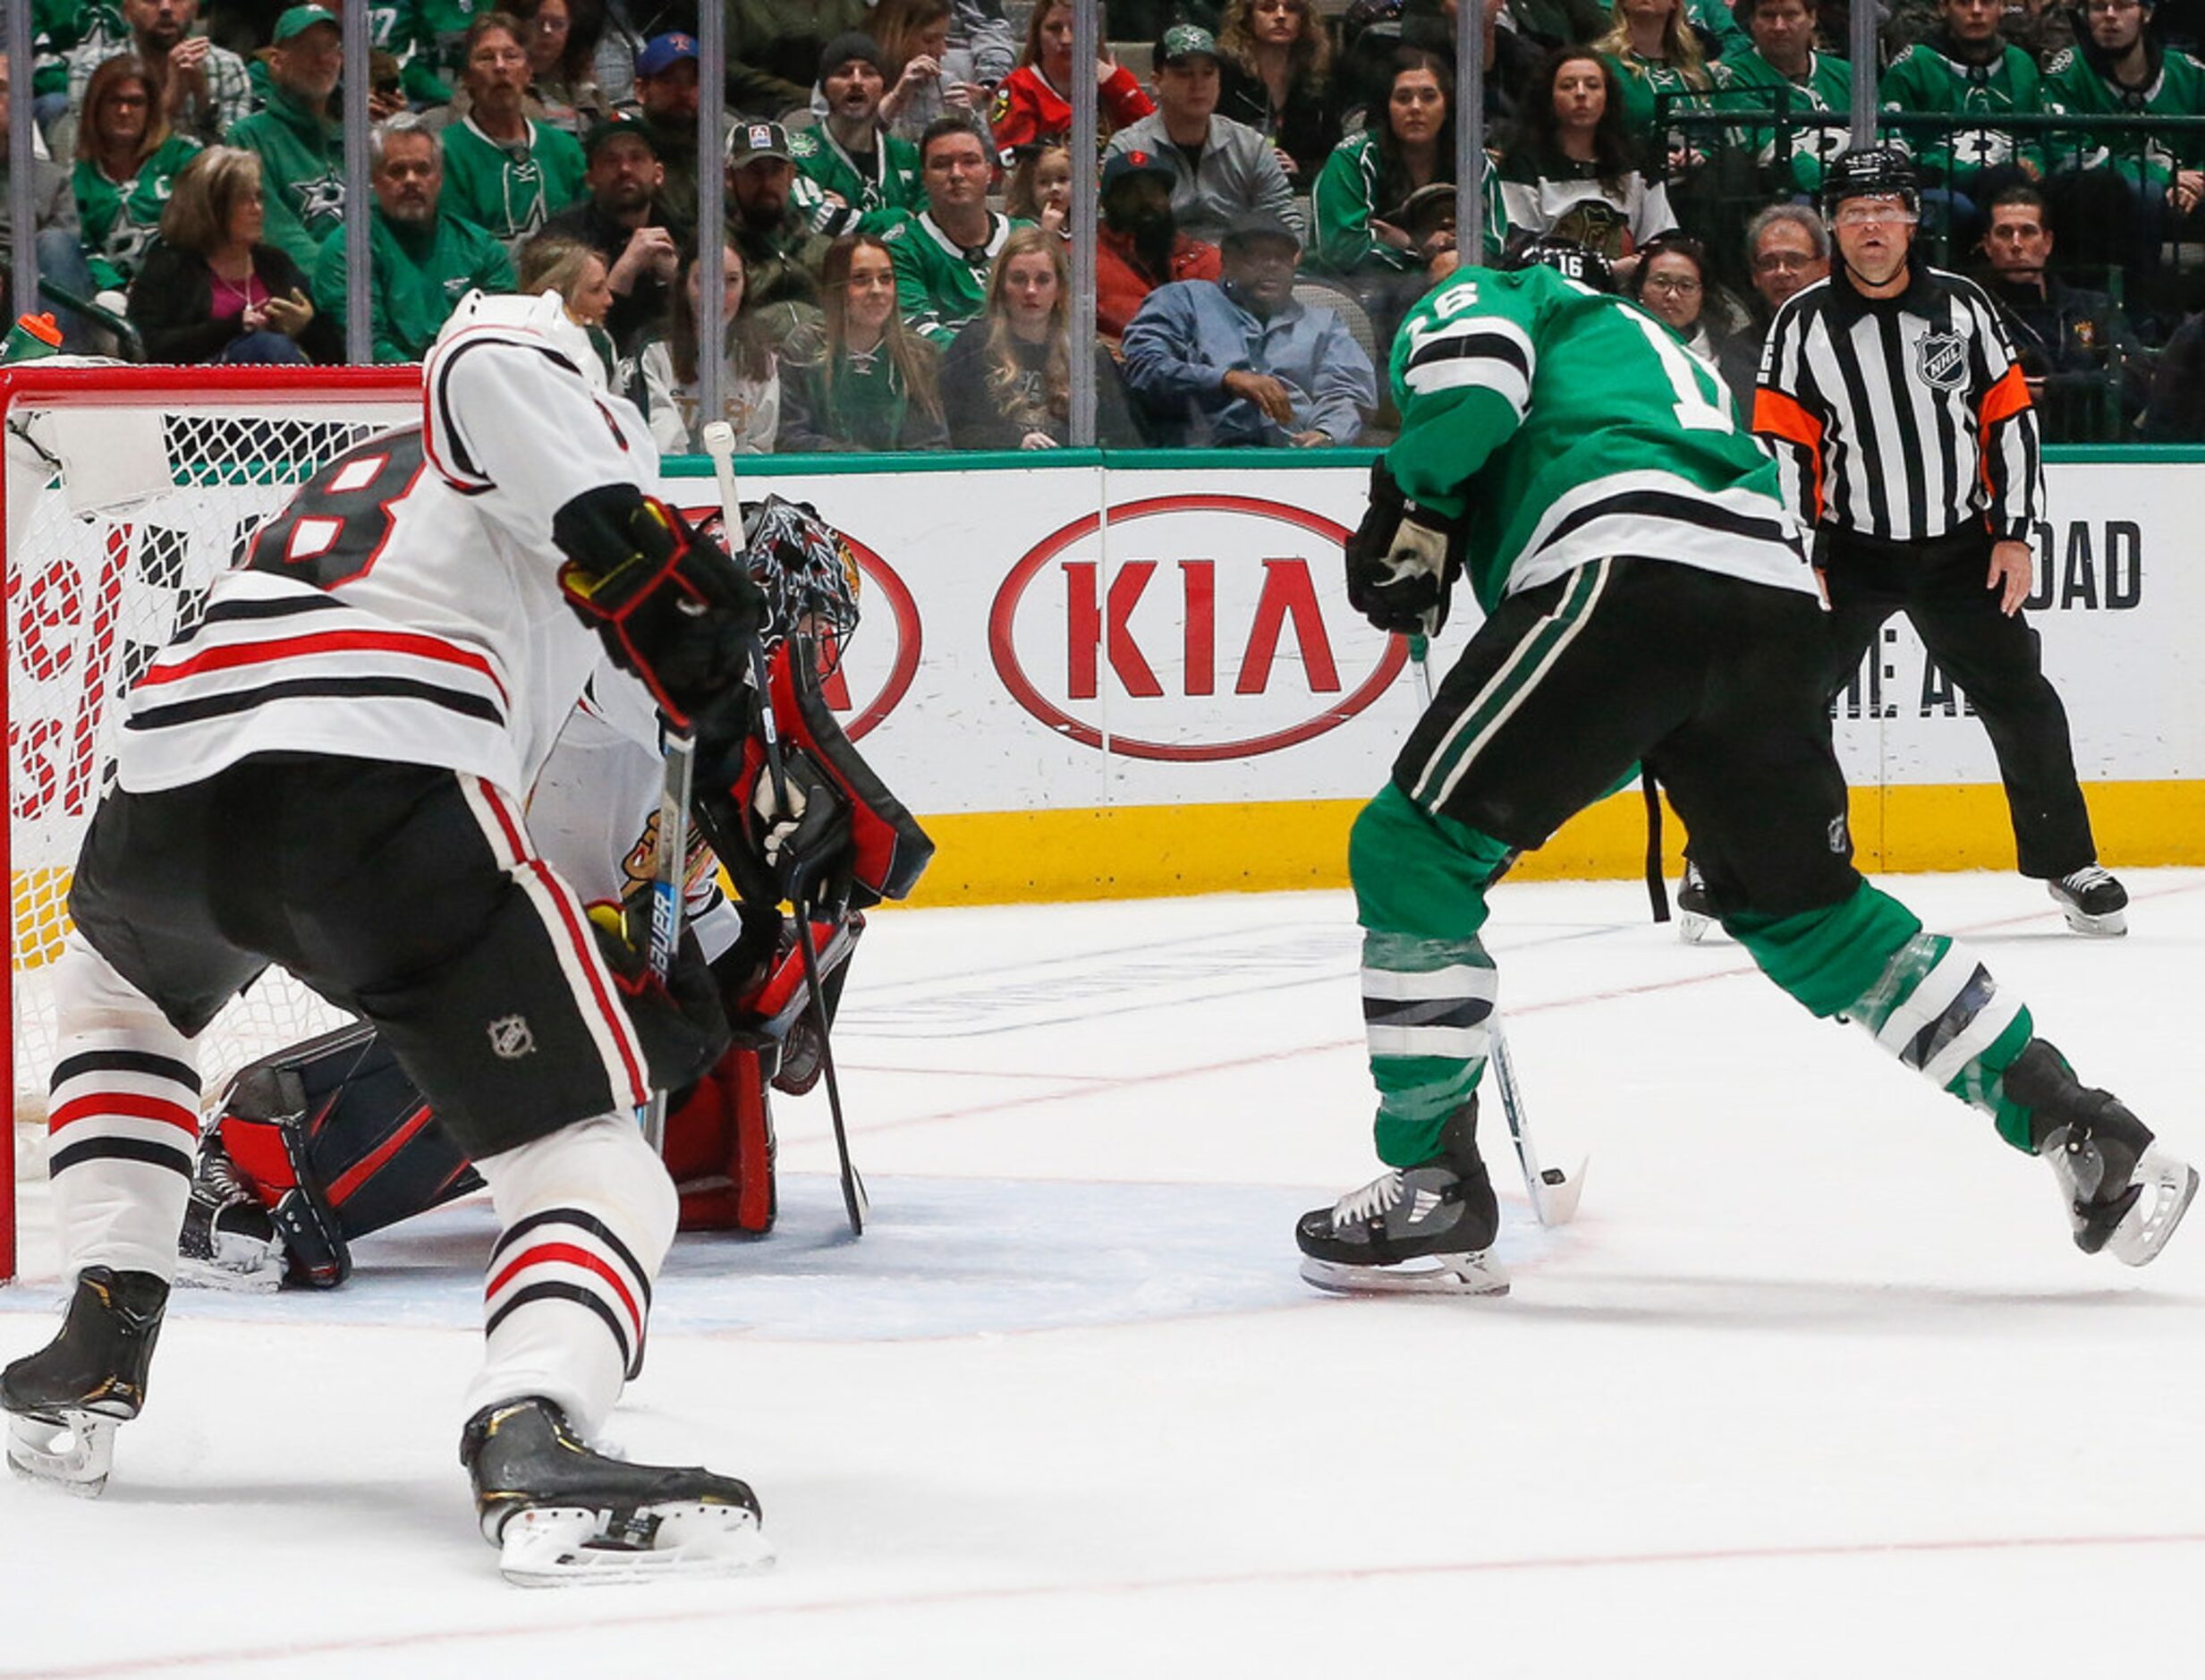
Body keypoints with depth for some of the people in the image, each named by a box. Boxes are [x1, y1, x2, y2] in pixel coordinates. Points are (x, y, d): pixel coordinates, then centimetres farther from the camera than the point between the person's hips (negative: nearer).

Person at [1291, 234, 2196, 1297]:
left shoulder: (1488, 297, 25)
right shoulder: (1677, 369, 43)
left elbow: (1469, 370, -4)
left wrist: (1411, 515, 8)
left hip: (1626, 571, -7)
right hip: (1777, 599, 7)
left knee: (1411, 851, 3)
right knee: (1801, 906, 23)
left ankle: (1431, 1189, 0)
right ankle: (2075, 1128, 22)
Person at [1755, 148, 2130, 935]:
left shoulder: (1963, 306, -2)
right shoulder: (1803, 325, -7)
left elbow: (2010, 419, 3)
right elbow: (1781, 448, -5)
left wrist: (2016, 535, -1)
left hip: (1960, 545, 2)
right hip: (1852, 548, -2)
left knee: (2020, 699, 3)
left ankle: (2067, 864, 17)